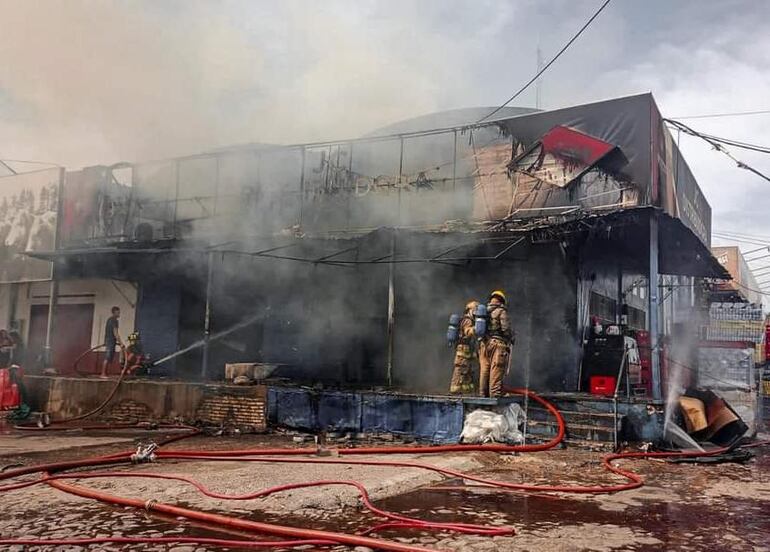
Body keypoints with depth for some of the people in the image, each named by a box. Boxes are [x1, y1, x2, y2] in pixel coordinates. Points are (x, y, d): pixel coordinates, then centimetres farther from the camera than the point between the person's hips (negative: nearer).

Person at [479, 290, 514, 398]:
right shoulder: (501, 312, -3)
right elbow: (506, 328, -11)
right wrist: (511, 338, 6)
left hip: (484, 345, 6)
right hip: (498, 345, -6)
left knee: (484, 372, 8)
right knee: (496, 373, -8)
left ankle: (483, 395, 10)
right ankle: (495, 395, -12)